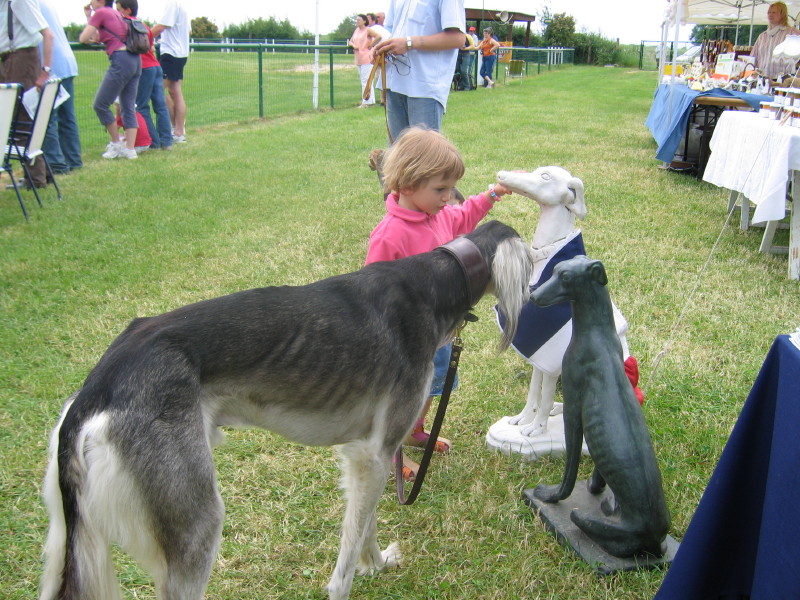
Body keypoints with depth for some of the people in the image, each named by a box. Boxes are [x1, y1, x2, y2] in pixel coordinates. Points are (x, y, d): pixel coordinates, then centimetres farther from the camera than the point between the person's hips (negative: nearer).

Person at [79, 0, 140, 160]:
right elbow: (98, 38, 27)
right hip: (135, 61, 9)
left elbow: (83, 38, -1)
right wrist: (89, 17, 29)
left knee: (100, 105, 1)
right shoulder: (116, 13, 23)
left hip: (121, 61, -9)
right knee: (129, 107, 7)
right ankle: (130, 149, 5)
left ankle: (116, 144, 6)